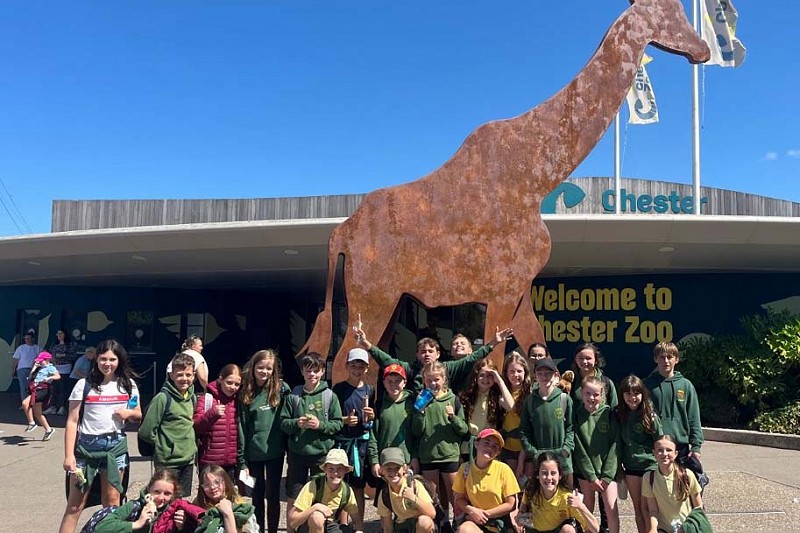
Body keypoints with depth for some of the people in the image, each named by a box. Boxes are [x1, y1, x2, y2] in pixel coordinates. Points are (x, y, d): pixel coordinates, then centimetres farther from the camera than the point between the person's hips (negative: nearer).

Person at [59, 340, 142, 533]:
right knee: (75, 504, -1)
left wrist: (129, 413, -9)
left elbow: (138, 415, 15)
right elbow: (72, 422, -3)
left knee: (112, 501, 6)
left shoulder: (128, 385, 5)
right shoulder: (84, 385, -3)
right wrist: (69, 455, -10)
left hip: (116, 445, 2)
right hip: (87, 445, -2)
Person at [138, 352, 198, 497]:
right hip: (168, 462, -6)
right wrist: (163, 443, -2)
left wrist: (191, 445, 10)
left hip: (189, 460, 6)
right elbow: (146, 432, -13)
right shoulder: (162, 398, -14)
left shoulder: (192, 397, 6)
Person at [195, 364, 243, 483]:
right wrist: (212, 414, -24)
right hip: (209, 461, -4)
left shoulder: (238, 401, 8)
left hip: (231, 461, 4)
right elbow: (195, 427, -9)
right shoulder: (207, 399, -4)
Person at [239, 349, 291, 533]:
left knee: (272, 495, 7)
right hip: (253, 453, 1)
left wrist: (288, 446, -7)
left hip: (275, 451, -1)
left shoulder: (281, 389, -2)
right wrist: (242, 460, -2)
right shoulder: (245, 393, 1)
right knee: (257, 496, 12)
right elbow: (241, 427, 1)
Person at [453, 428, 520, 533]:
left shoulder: (503, 469, -8)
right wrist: (471, 510, -16)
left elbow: (510, 504, -5)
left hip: (499, 519, 0)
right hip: (474, 517, 0)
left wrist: (485, 514, -11)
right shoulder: (465, 468, -3)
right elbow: (460, 498, 5)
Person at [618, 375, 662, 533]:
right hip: (631, 467, 4)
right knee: (637, 508, 11)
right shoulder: (620, 415, 2)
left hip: (650, 465, -4)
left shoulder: (650, 416, -10)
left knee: (647, 507, -2)